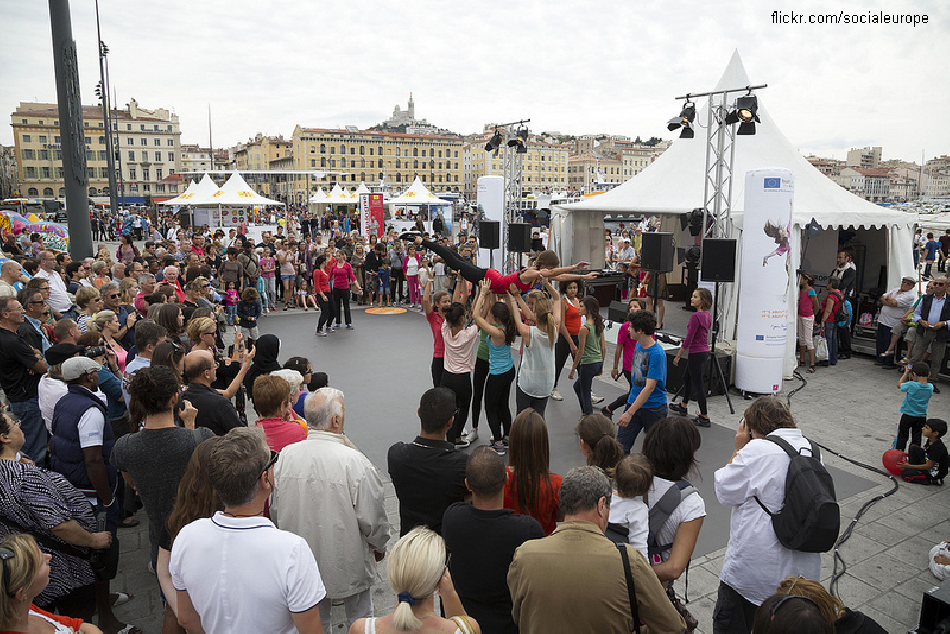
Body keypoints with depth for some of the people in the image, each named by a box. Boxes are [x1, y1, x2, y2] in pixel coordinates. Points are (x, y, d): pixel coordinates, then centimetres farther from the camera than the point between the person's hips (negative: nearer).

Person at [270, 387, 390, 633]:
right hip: (348, 564, -4)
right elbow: (371, 517, -17)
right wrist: (380, 545, 4)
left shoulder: (286, 455, -12)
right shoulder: (354, 461, -26)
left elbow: (275, 510, 0)